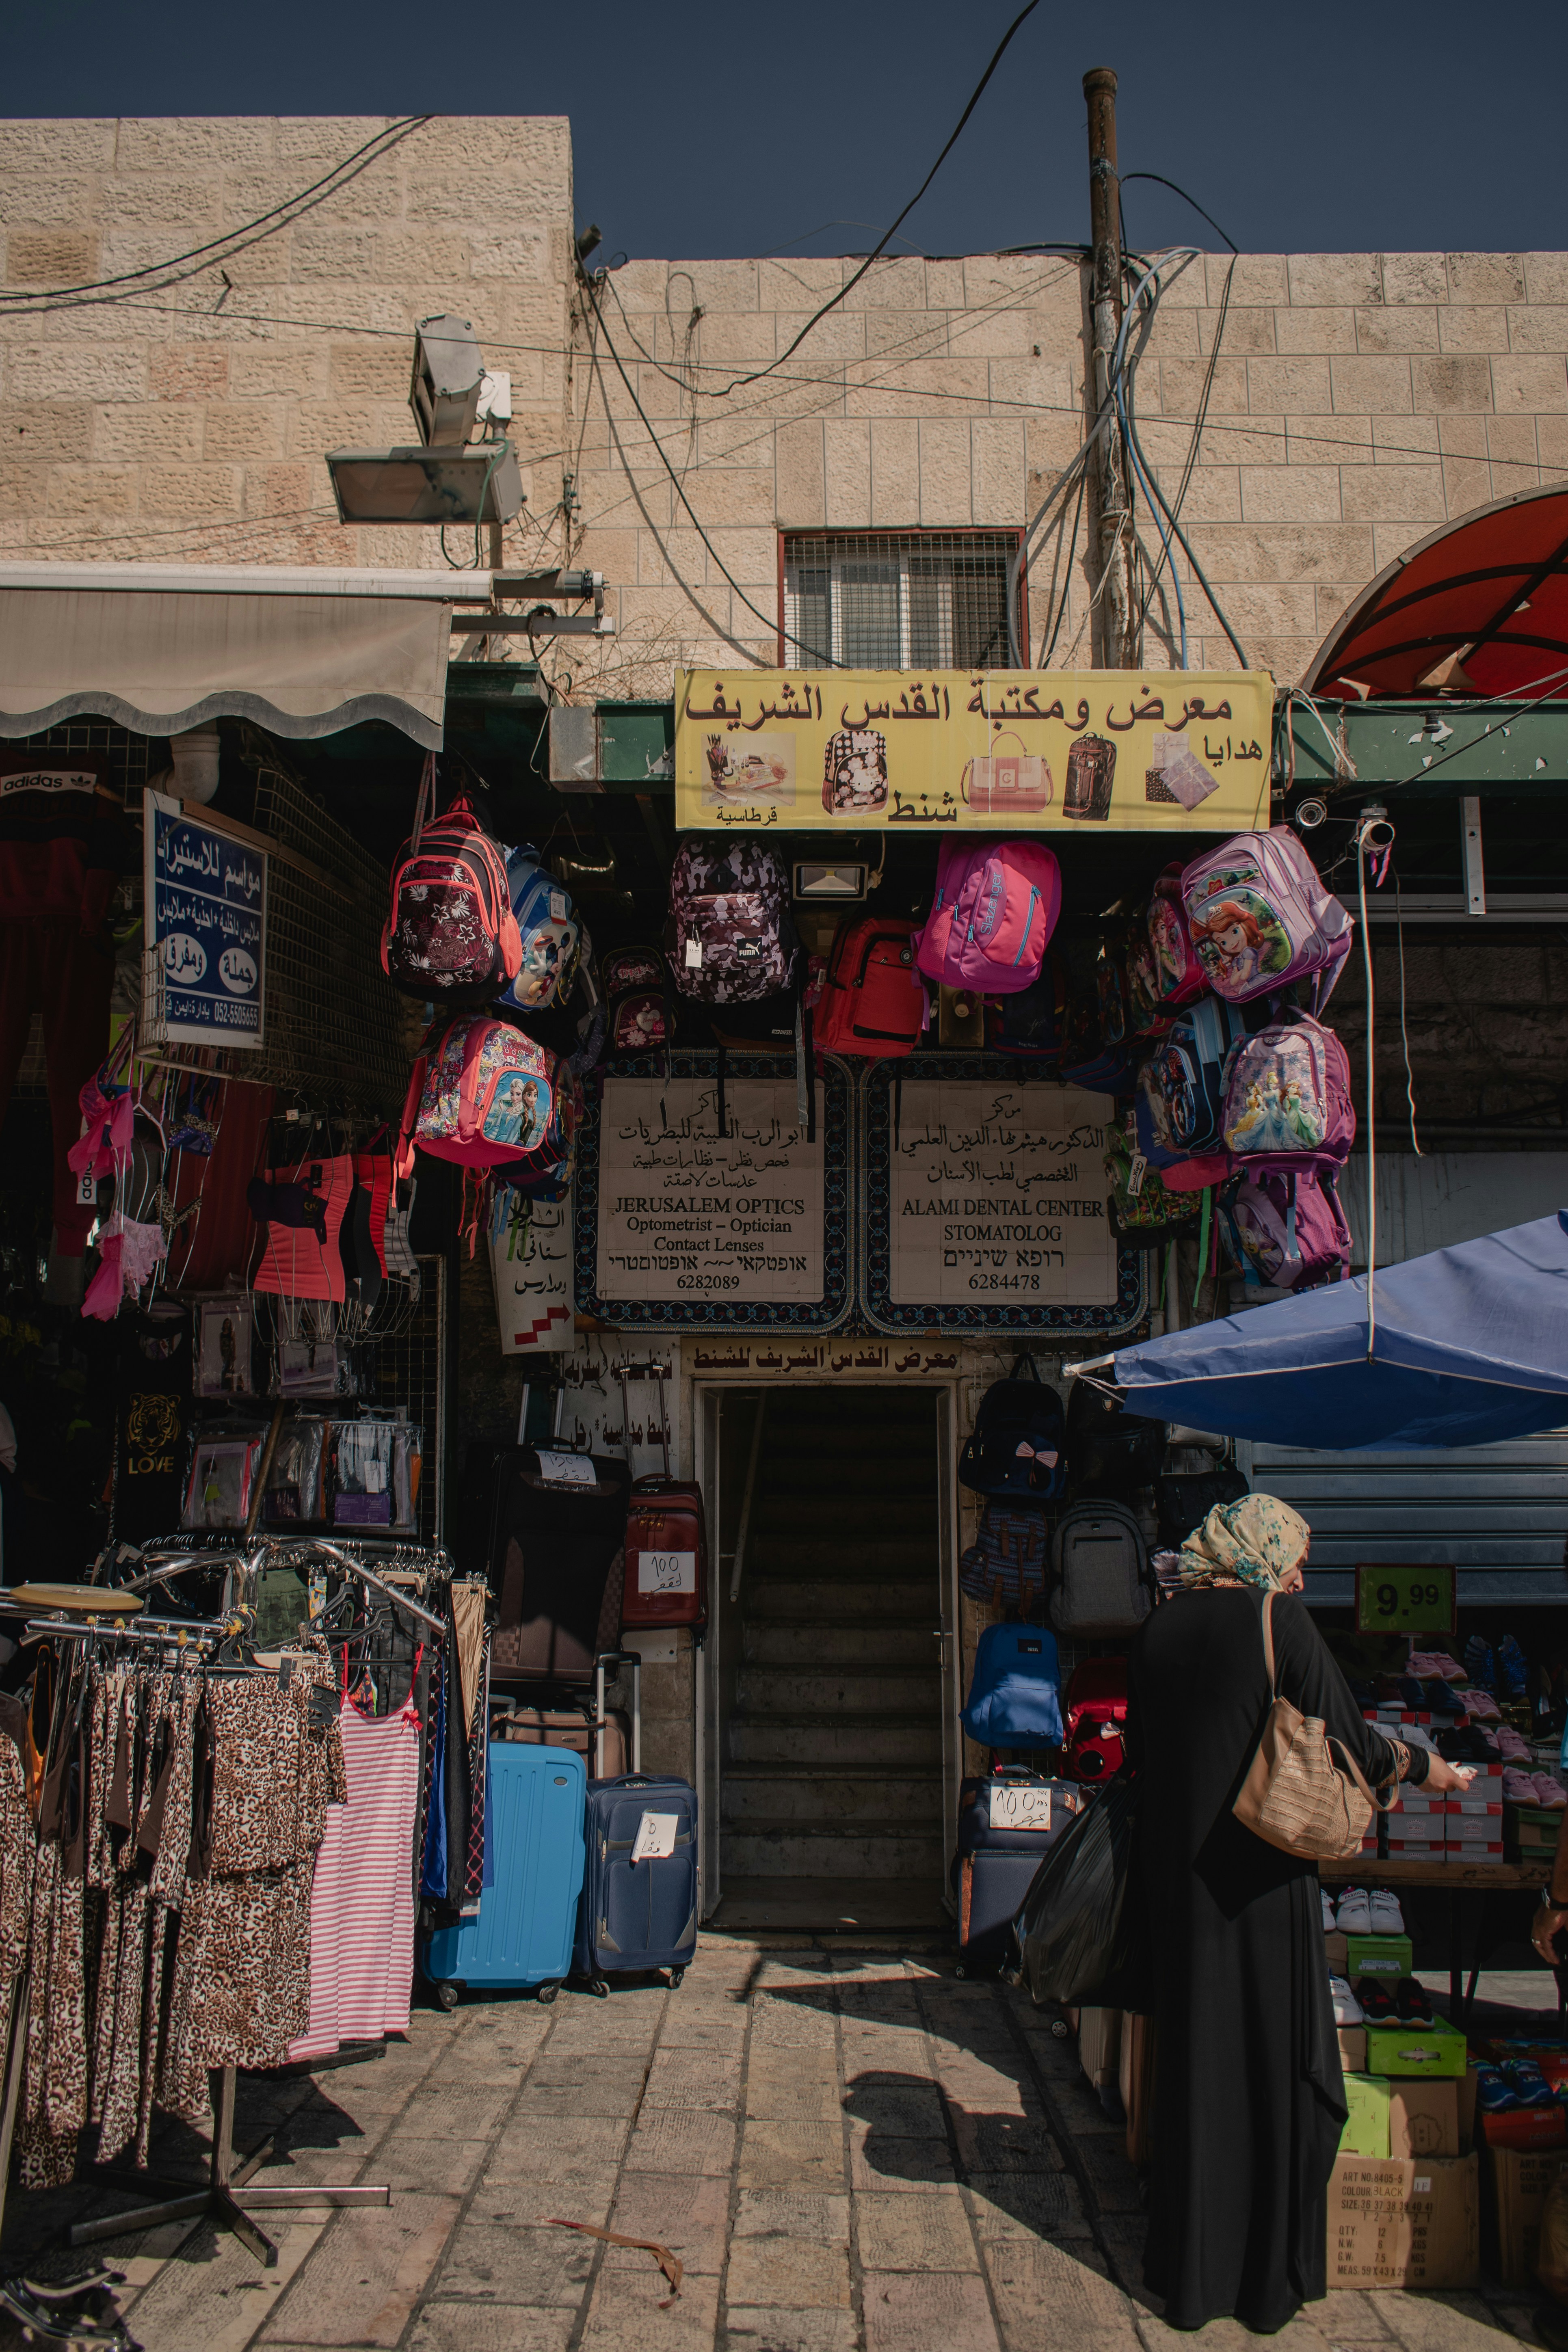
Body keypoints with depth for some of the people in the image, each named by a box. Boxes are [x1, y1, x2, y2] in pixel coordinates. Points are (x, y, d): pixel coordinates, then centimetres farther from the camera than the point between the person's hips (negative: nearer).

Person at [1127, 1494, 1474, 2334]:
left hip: (1177, 1877, 5)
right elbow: (1347, 1742, -8)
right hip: (1260, 1880, -5)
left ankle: (1190, 2268, 21)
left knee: (1193, 2059, 13)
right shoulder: (1279, 1621, -11)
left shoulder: (1159, 1629, 5)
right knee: (1277, 2060, 7)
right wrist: (1420, 1764, 9)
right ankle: (1270, 2272, 16)